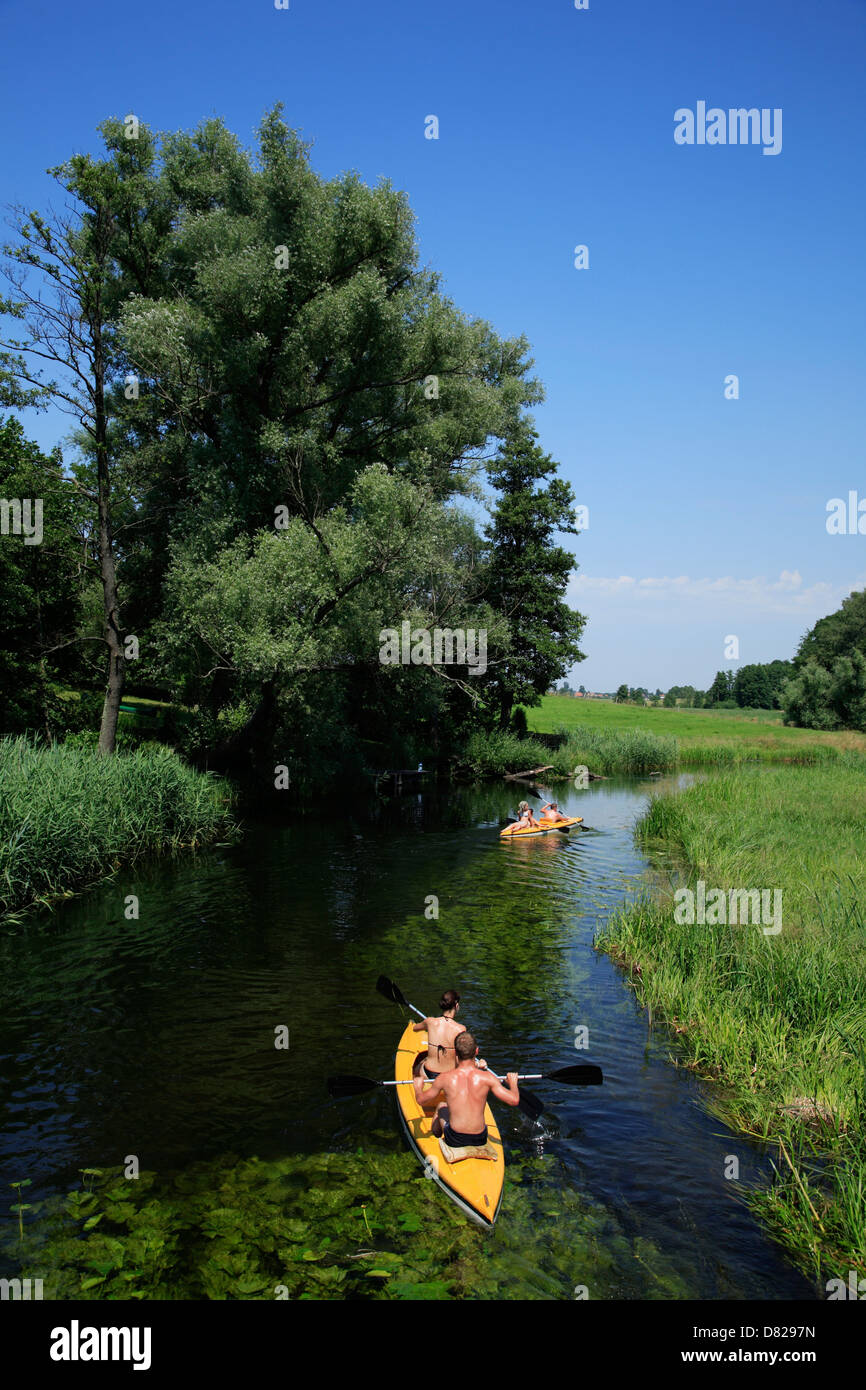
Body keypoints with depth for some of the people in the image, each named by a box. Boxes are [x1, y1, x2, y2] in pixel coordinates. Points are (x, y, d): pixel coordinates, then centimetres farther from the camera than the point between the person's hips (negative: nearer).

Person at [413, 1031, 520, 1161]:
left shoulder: (445, 1078, -14)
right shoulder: (486, 1077, -15)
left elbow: (421, 1100, -1)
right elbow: (514, 1100, -13)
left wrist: (418, 1086, 21)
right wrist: (513, 1083, 8)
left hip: (454, 1140, -1)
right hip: (480, 1140, 1)